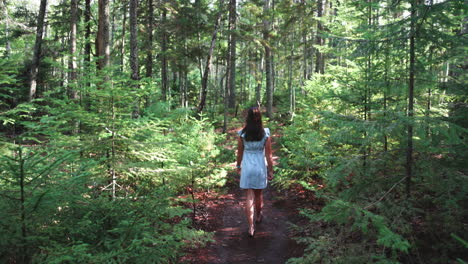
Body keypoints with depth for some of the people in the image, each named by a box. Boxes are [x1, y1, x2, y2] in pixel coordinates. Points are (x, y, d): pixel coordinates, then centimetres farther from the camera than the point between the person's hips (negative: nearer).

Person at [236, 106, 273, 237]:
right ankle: (258, 216, 45)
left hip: (247, 167, -1)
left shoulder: (242, 134, -8)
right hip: (260, 167, 1)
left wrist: (238, 166, 16)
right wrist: (270, 170, 4)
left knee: (249, 197, 4)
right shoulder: (265, 134, -9)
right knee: (259, 194, 22)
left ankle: (251, 227, 2)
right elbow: (268, 154, -6)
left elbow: (240, 152, 1)